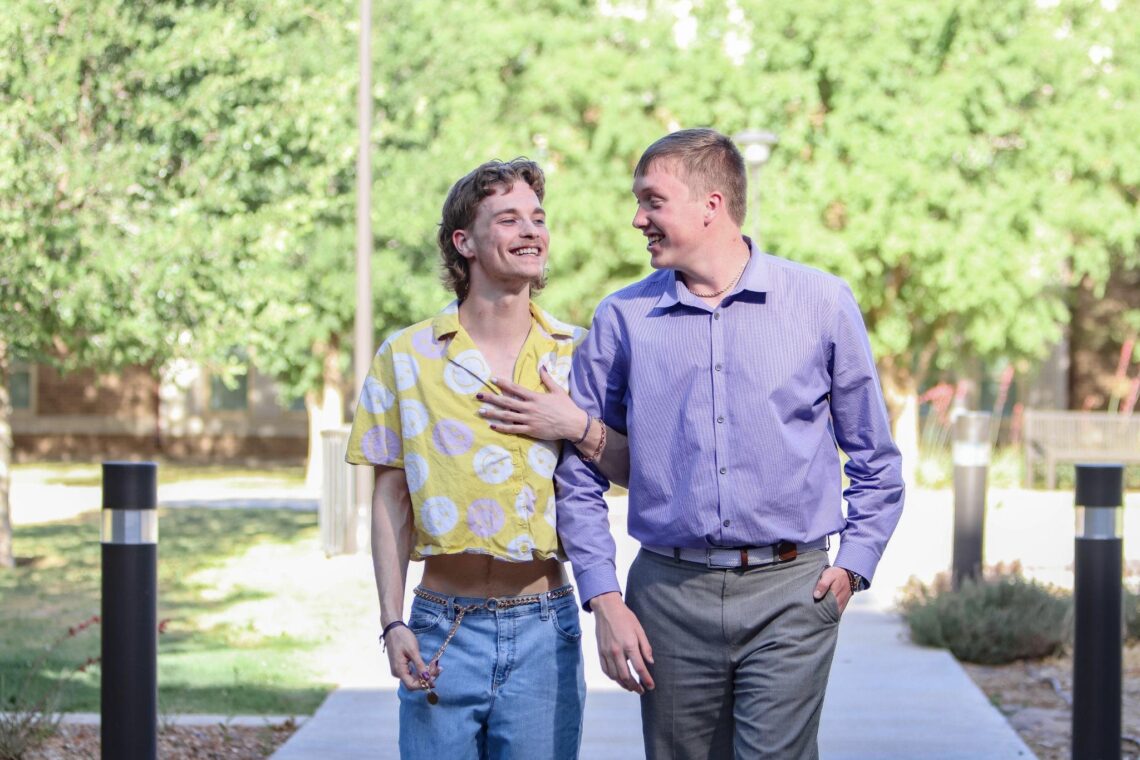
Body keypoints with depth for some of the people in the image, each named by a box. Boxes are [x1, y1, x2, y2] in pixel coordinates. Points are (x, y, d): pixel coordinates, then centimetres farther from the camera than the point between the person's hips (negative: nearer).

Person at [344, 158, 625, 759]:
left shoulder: (578, 354, 5)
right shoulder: (405, 356, 3)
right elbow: (391, 500, 5)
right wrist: (392, 623, -1)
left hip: (544, 625, 1)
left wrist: (579, 430, -10)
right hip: (443, 626, -1)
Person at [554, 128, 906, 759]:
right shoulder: (621, 319, 4)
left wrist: (854, 563, 0)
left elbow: (874, 458, 11)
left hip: (788, 594, -2)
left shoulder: (822, 303, 3)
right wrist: (604, 600, -1)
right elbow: (579, 474, 7)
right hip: (669, 592, 2)